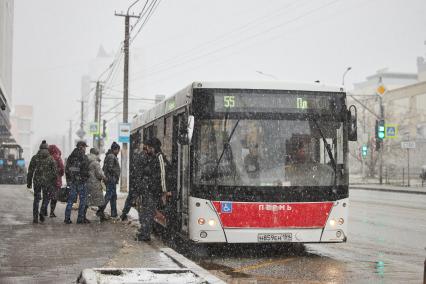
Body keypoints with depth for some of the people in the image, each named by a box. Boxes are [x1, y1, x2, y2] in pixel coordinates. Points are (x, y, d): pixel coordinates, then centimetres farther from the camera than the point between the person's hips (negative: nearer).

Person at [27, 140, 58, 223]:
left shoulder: (35, 157, 1)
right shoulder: (51, 158, -2)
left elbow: (30, 171, 1)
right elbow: (54, 172, -3)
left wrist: (29, 182, 8)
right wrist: (54, 183, 4)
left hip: (37, 180, 1)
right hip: (47, 181, -1)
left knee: (36, 199, 12)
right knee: (46, 198, 17)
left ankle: (35, 217, 6)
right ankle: (42, 213, -3)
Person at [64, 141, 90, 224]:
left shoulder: (71, 157, 9)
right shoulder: (84, 157, -11)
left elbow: (66, 169, 12)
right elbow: (85, 171, -16)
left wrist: (68, 180, 17)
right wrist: (86, 178, -2)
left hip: (72, 181, 6)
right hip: (81, 181, -6)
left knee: (70, 200, 11)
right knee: (82, 200, 4)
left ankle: (67, 218, 8)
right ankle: (80, 219, 2)